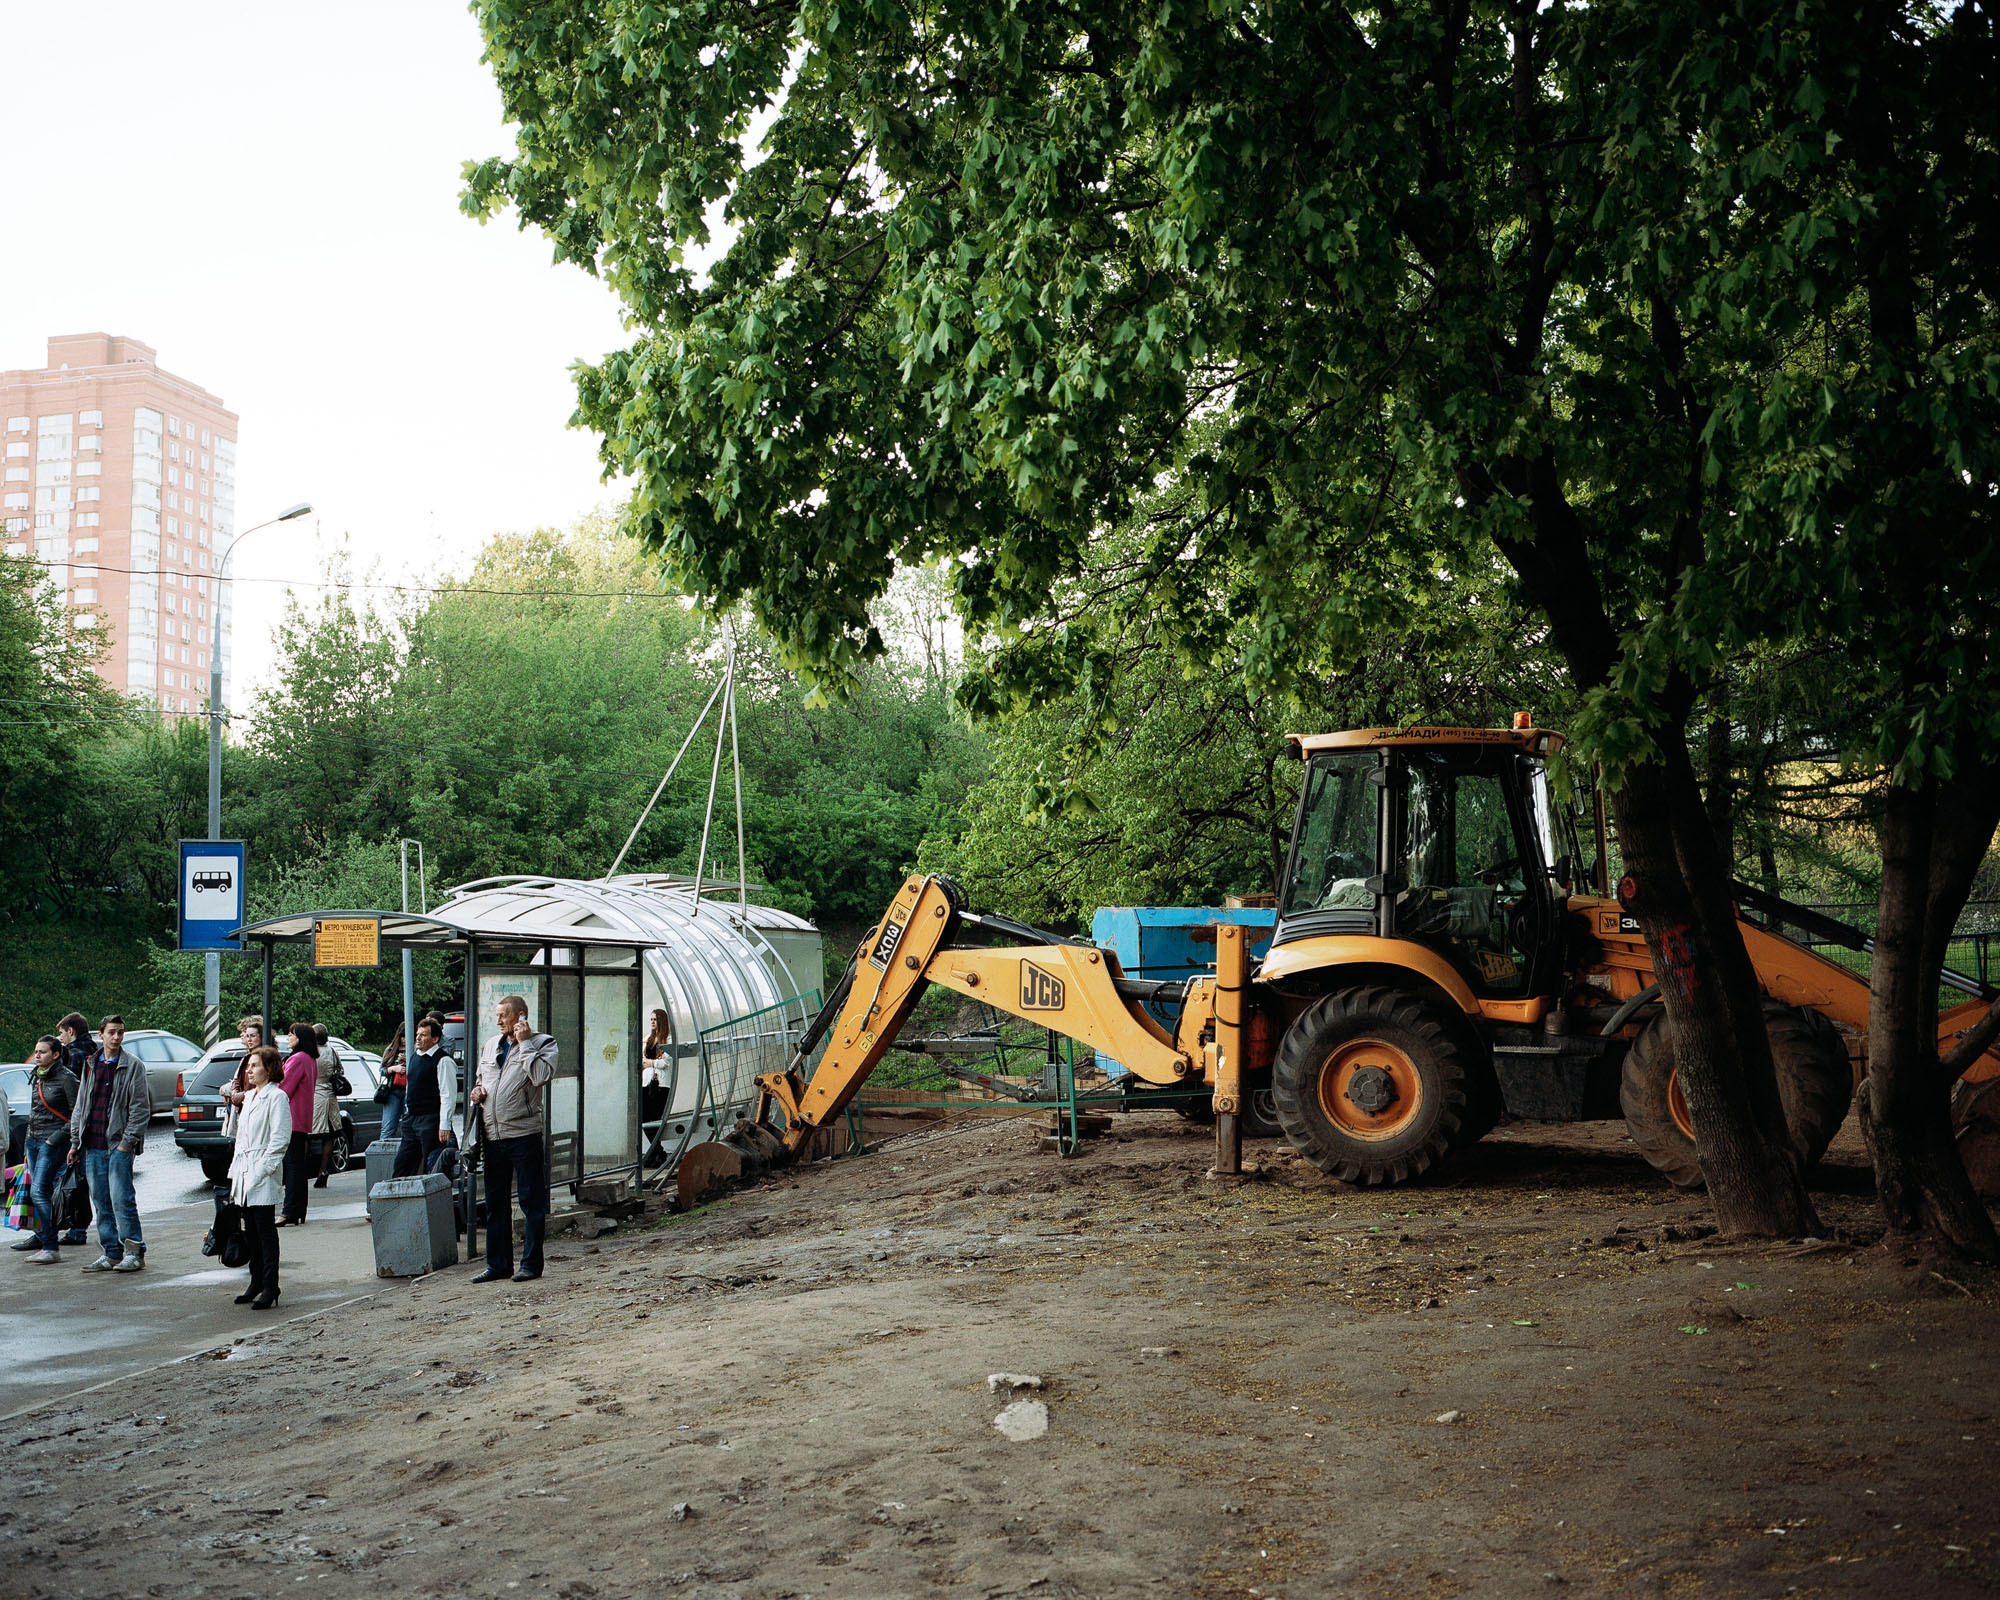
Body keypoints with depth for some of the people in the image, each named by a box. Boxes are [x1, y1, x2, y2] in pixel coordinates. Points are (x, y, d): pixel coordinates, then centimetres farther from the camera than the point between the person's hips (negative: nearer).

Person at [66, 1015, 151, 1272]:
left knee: (121, 1199, -9)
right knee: (101, 1203, 7)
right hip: (92, 1146, 6)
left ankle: (134, 1252, -1)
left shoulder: (133, 1065, -2)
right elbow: (80, 1105, 18)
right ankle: (111, 1253, 13)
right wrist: (75, 1142, 13)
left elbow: (141, 1107, -5)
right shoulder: (90, 1065, 15)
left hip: (119, 1144, -5)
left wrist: (128, 1141, -12)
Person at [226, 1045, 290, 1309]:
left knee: (265, 1231, -5)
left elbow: (279, 1139, -14)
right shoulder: (249, 1097, 17)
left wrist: (260, 1172, -17)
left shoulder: (277, 1097, -9)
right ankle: (256, 1283, 19)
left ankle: (269, 1288, -2)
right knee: (251, 1232, 11)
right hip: (244, 1175, 8)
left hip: (264, 1178, -8)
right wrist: (235, 1170, 14)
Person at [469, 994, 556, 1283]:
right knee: (495, 1203, 11)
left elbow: (541, 1076, -20)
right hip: (493, 1136, 6)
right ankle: (498, 1264, 19)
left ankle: (531, 1263, 6)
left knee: (532, 1202, 0)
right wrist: (477, 1090, 8)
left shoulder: (543, 1043, -2)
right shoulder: (491, 1045, 17)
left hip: (524, 1133, -6)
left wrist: (524, 1043, -13)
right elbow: (481, 1078, 30)